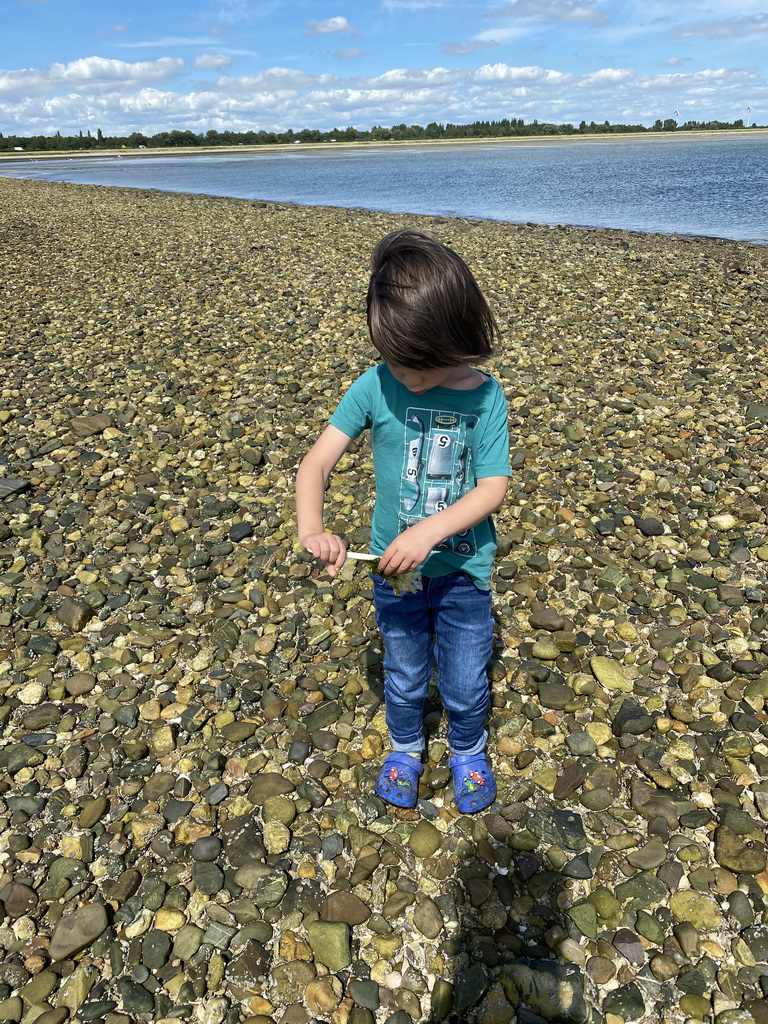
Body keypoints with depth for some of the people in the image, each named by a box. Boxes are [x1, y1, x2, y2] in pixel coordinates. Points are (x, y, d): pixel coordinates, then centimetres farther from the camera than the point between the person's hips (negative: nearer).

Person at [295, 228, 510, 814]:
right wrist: (312, 530, -33)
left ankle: (468, 751, 47)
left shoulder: (484, 397, -15)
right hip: (394, 568, 1)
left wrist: (429, 531, -32)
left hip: (462, 569, -1)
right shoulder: (375, 387, -14)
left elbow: (493, 488, -17)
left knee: (465, 682, 15)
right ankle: (406, 747, 50)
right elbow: (317, 462, -16)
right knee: (403, 677, 21)